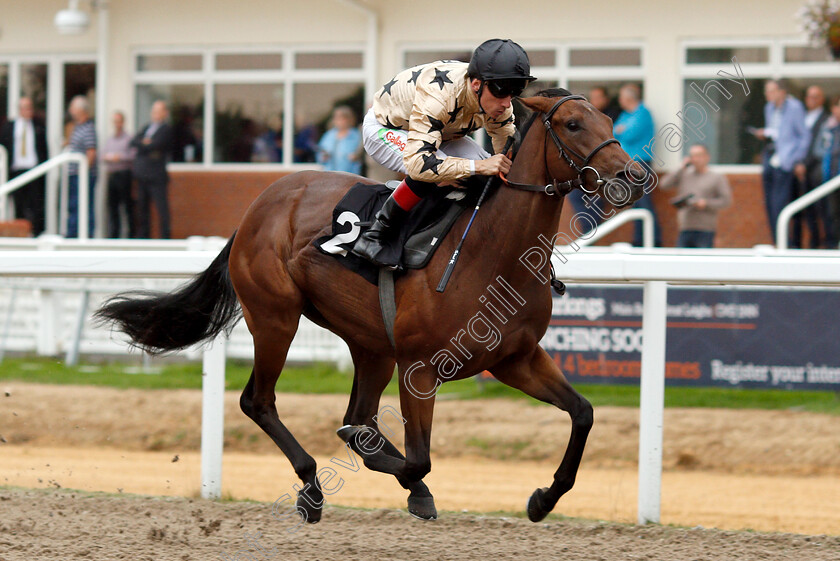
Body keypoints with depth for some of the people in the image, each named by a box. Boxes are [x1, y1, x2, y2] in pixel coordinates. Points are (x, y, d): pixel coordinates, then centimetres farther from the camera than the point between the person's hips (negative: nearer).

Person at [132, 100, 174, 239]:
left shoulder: (167, 130, -4)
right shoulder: (147, 128, 20)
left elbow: (154, 145, -15)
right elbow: (134, 141, 9)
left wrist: (141, 145, 0)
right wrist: (144, 143, -9)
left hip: (157, 176, -8)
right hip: (142, 175, 8)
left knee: (162, 207, -8)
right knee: (142, 206, 11)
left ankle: (165, 236, -8)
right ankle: (143, 234, 17)